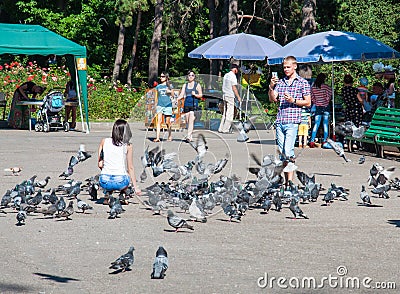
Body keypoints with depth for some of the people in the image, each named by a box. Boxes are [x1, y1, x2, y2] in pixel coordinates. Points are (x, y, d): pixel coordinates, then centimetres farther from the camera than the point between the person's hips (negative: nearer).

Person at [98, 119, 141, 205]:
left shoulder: (104, 142, 3)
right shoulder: (128, 146, -2)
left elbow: (100, 165, 6)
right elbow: (130, 168, 1)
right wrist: (136, 187, 9)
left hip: (104, 181, 1)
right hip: (120, 182, -1)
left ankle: (107, 196, 20)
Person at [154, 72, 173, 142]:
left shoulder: (169, 85, 5)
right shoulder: (158, 86, 13)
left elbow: (172, 94, 6)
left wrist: (170, 91, -14)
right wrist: (156, 105, 18)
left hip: (168, 105, -1)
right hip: (160, 105, 1)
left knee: (168, 122, 5)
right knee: (159, 121, -12)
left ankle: (170, 136, 27)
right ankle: (157, 137, -18)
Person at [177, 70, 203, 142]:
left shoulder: (197, 85, 5)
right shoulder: (185, 85, 15)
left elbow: (201, 95, 6)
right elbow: (181, 95, 12)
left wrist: (195, 94, -13)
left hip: (194, 104, -4)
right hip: (186, 104, 4)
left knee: (191, 120, -15)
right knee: (187, 121, 5)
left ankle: (189, 136, -20)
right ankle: (191, 136, 16)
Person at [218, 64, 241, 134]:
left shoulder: (226, 75, 14)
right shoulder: (233, 76, -11)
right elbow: (234, 88, -14)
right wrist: (238, 97, -9)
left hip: (225, 96, 8)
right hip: (230, 96, -8)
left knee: (225, 113, 12)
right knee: (230, 114, -5)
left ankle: (221, 129, 10)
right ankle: (226, 130, -8)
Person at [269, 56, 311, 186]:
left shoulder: (303, 83, 3)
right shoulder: (280, 82, 16)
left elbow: (308, 102, 1)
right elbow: (272, 99, 10)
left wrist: (293, 100, -11)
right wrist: (271, 87, -6)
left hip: (292, 121, -5)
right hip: (280, 121, 5)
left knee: (288, 151, -15)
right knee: (282, 152, 6)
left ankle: (290, 181, -14)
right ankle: (286, 181, 13)